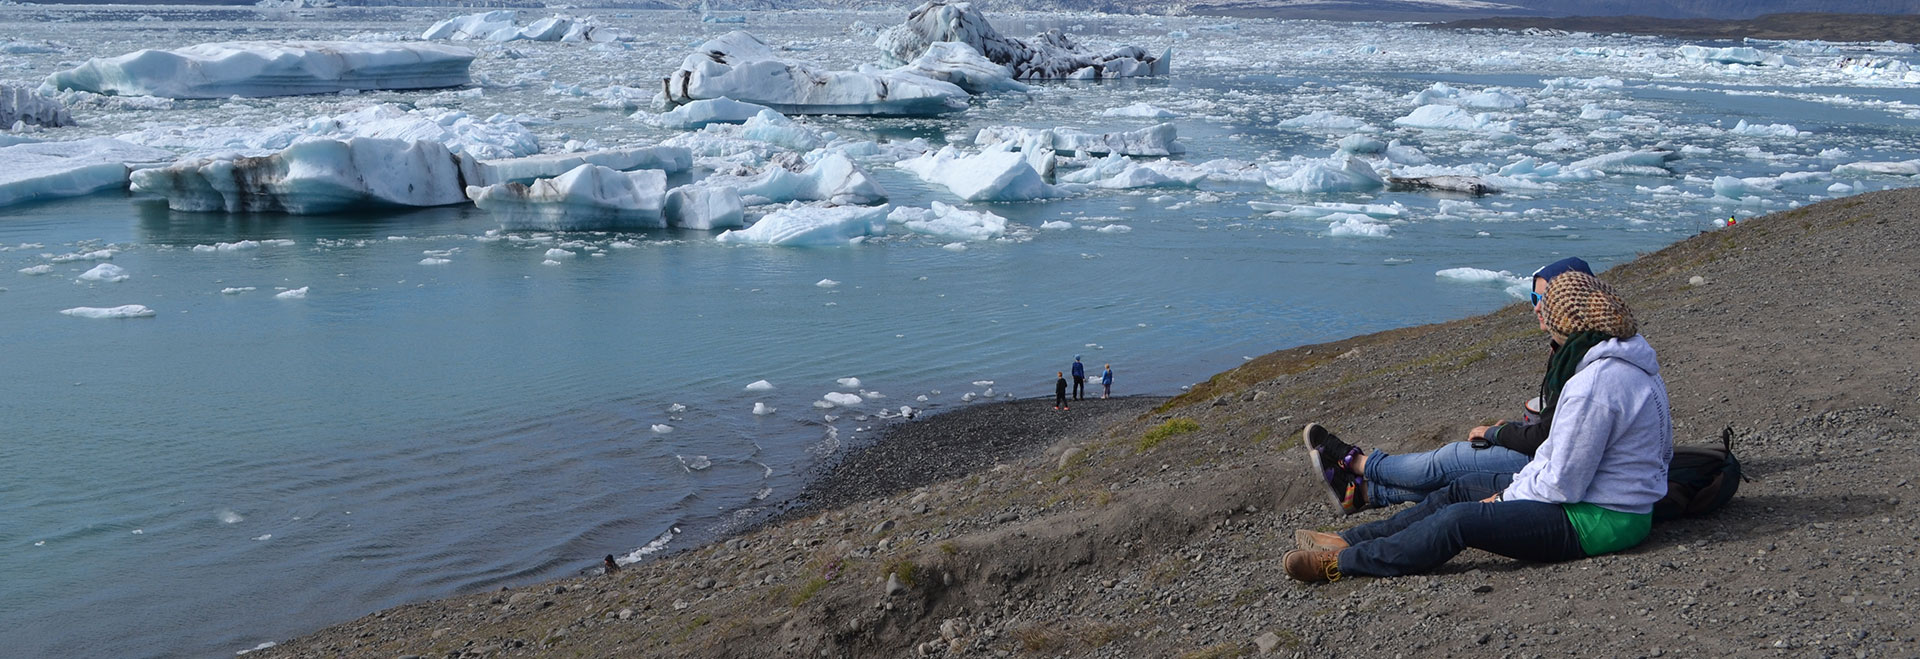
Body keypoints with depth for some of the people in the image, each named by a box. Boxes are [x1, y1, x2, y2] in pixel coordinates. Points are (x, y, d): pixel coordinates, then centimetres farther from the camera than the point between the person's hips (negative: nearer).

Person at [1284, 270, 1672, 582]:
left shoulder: (1595, 384, -28)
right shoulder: (1625, 359, 8)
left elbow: (1563, 483, -24)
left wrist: (1505, 499, -8)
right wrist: (1515, 486, 8)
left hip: (1598, 522, -11)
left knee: (1459, 521, -17)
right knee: (1463, 489, 13)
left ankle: (1342, 563, -8)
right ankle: (1351, 541, 16)